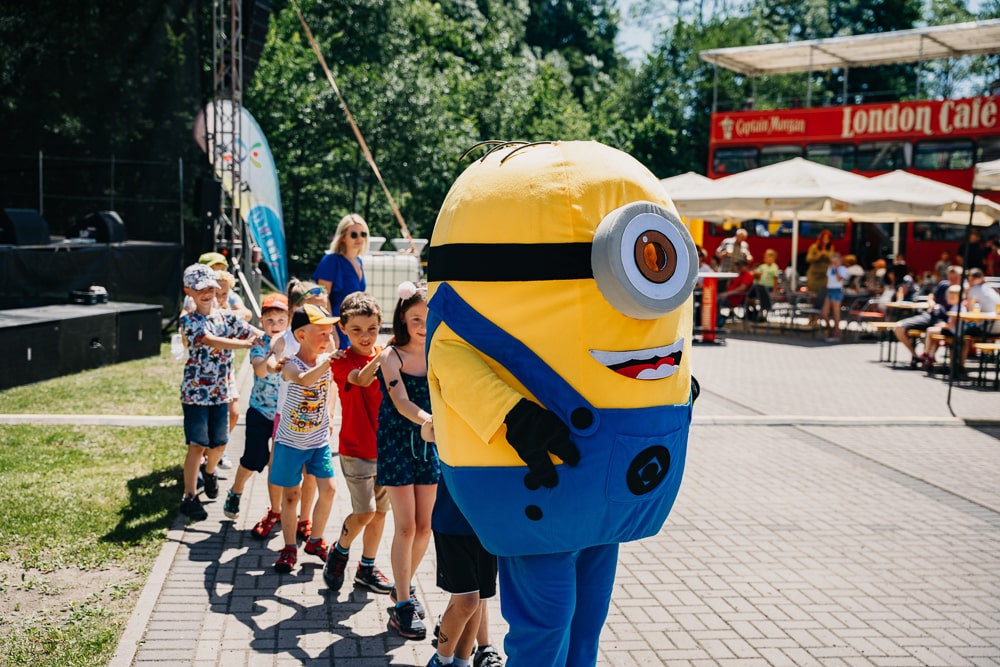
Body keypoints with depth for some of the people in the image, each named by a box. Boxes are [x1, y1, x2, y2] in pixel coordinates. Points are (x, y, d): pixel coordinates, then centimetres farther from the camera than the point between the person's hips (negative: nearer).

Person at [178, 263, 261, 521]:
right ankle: (189, 497, 7)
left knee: (220, 442, 11)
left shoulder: (227, 318, 5)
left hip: (221, 392, 4)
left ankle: (209, 471, 43)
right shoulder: (189, 321, -8)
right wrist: (247, 344, -35)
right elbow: (210, 340, -26)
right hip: (195, 391, -4)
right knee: (197, 445, -5)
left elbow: (258, 334, -6)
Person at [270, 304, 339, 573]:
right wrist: (330, 361, -56)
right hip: (291, 441, -4)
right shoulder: (291, 365, -20)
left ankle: (315, 540, 22)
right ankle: (290, 548, 20)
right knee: (291, 494, 5)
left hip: (319, 440, 5)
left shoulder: (326, 361, -3)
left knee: (327, 489, 2)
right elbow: (304, 379, -45)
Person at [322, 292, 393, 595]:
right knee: (365, 511, -8)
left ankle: (367, 568, 28)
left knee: (381, 511, 11)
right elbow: (362, 378, -32)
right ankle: (339, 550, 21)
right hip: (356, 450, -5)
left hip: (386, 447, 5)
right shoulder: (342, 361, -11)